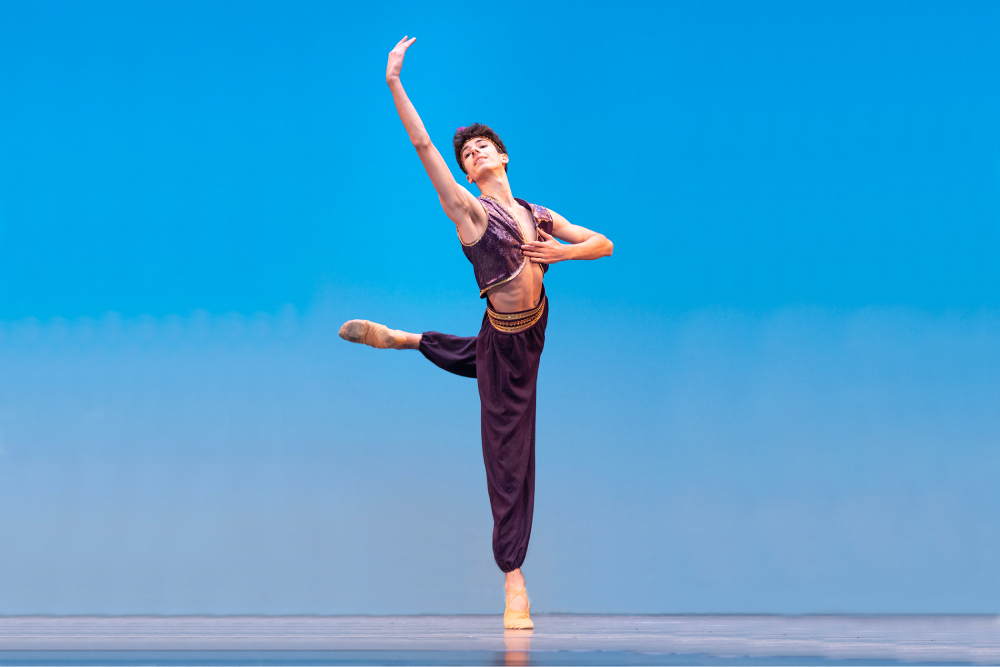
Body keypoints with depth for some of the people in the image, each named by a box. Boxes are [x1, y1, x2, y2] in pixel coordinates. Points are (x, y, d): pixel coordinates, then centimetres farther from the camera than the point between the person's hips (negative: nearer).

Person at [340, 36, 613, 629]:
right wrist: (394, 84, -23)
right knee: (509, 453, -2)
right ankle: (514, 581, 5)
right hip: (504, 341, -5)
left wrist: (564, 251, -14)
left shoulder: (539, 215, 4)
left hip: (532, 330, 6)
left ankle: (401, 339, 52)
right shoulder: (468, 208, -11)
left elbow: (605, 244, 4)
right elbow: (423, 145, -18)